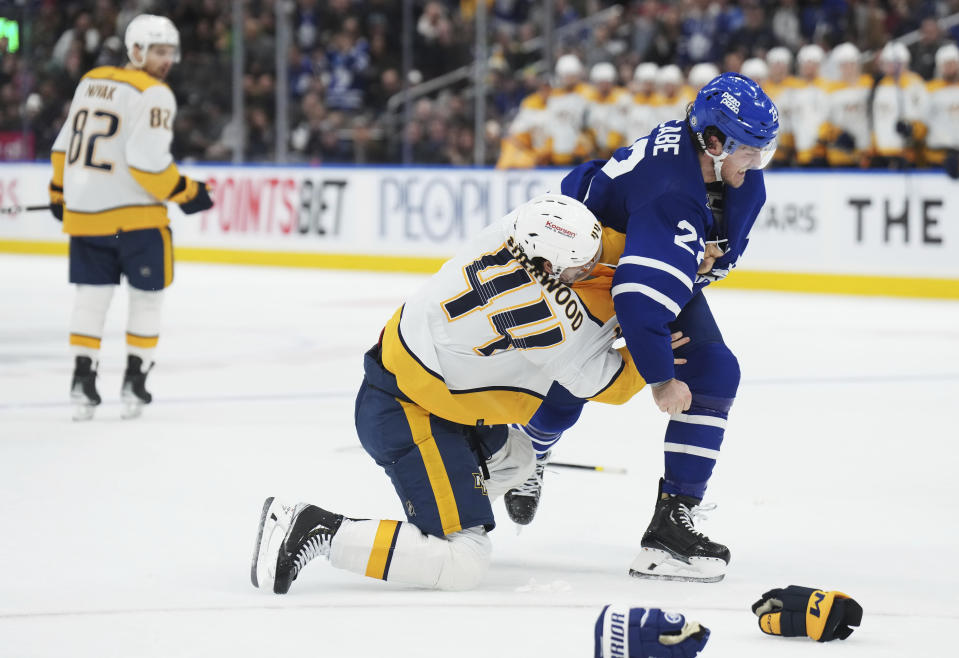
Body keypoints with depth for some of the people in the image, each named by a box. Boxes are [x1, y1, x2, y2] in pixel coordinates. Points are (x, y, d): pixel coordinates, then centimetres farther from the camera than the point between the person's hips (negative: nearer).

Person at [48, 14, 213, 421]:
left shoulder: (91, 82, 11)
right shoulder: (153, 95, -12)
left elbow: (65, 144, 17)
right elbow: (147, 162, -20)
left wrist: (60, 192, 28)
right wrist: (186, 192, -9)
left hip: (83, 212, 6)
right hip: (133, 214, -6)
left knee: (91, 295, 12)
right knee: (146, 296, 9)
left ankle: (83, 379, 5)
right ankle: (135, 382, 10)